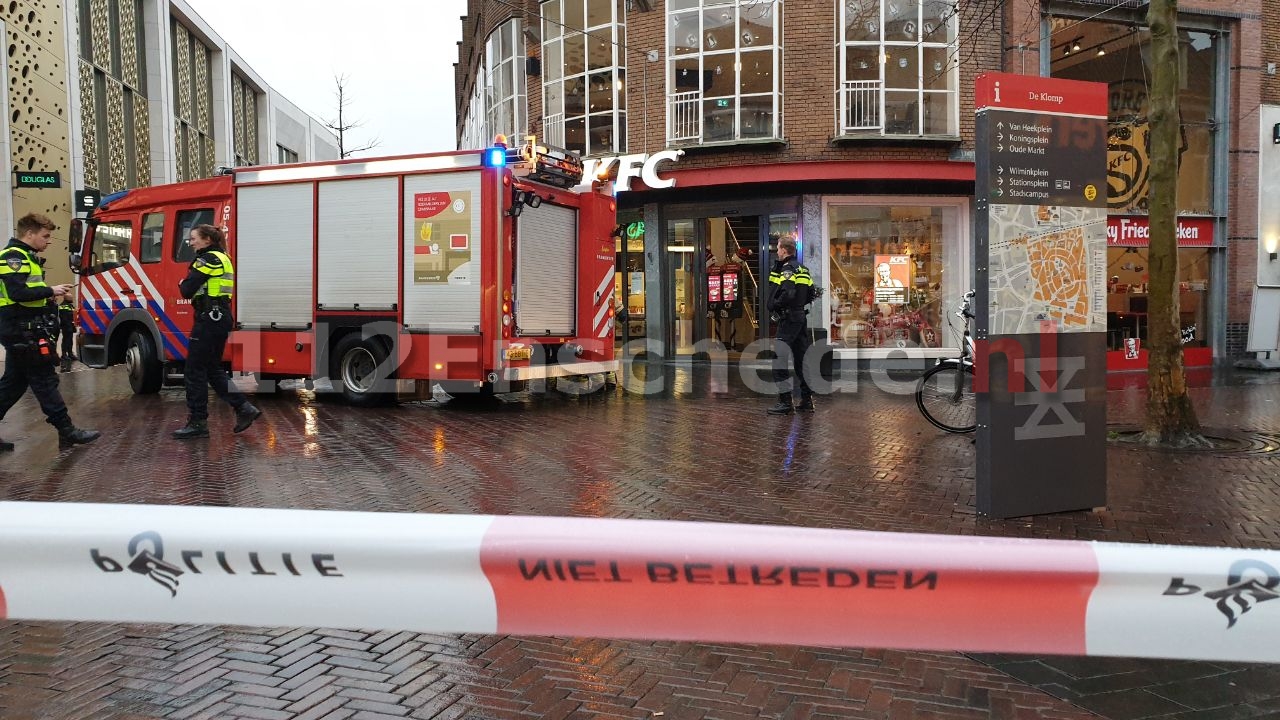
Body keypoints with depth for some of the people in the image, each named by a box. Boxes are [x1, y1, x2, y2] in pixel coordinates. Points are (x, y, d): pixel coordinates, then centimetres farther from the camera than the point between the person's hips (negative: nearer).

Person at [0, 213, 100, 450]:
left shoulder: (26, 257, 18)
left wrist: (50, 295, 7)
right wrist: (50, 291, -17)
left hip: (21, 332, 10)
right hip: (24, 332, -10)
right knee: (45, 381, -6)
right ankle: (67, 431, -1)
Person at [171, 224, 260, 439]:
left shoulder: (207, 259, -12)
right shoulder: (223, 259, 18)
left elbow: (187, 291, -15)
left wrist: (182, 284, 5)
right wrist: (189, 285, 10)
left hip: (209, 318, -10)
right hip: (221, 318, 10)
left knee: (195, 370, -3)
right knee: (212, 369, 16)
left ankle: (198, 423, 1)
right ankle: (244, 408, 11)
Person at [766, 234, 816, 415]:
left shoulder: (787, 269, -13)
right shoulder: (802, 269, 16)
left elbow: (788, 294, -26)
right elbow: (810, 293, 17)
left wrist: (773, 306, -14)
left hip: (788, 318, -9)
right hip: (802, 317, 10)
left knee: (779, 358, -7)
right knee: (801, 358, 13)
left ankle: (785, 401, -9)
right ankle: (807, 400, 16)